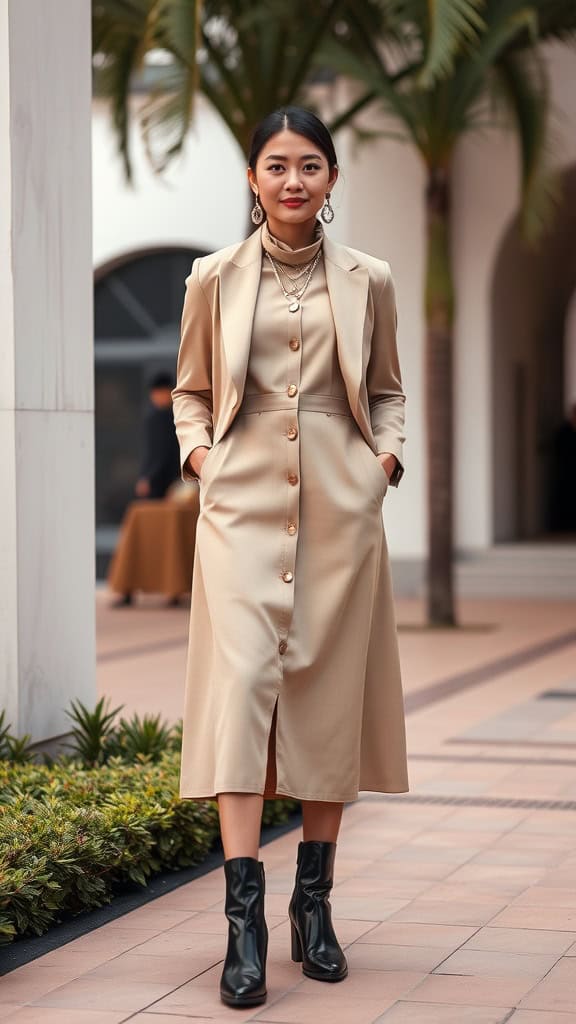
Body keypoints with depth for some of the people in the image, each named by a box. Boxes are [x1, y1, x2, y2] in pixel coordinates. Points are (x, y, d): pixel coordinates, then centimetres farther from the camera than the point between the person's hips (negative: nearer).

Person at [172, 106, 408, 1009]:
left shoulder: (367, 282, 7)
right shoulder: (216, 278, 6)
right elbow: (190, 390, 16)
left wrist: (386, 459, 1)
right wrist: (199, 453, -1)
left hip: (340, 508, 2)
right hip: (244, 503, -1)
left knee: (331, 695, 3)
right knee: (241, 680, -15)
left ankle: (314, 905, 16)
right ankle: (244, 920, -19)